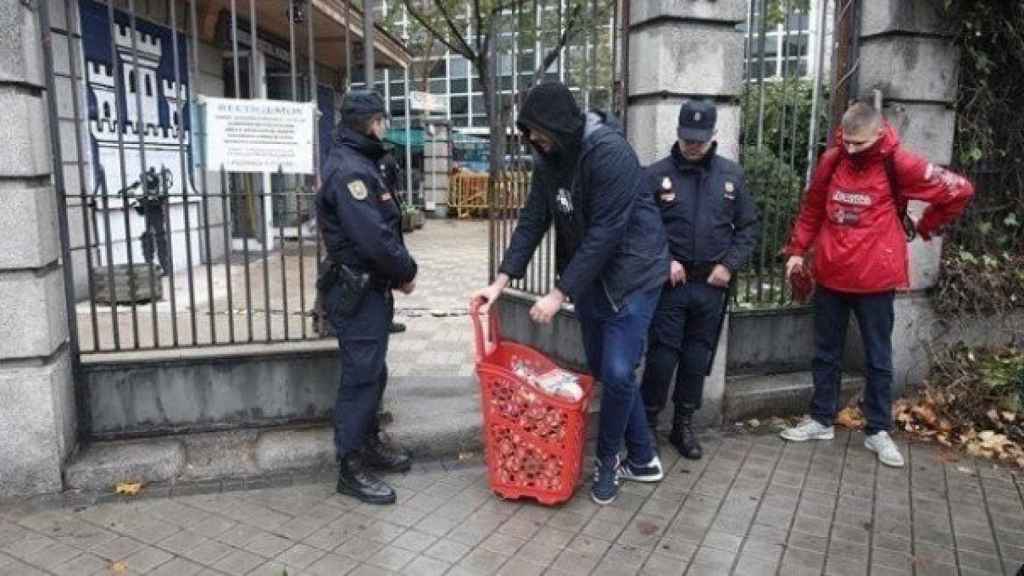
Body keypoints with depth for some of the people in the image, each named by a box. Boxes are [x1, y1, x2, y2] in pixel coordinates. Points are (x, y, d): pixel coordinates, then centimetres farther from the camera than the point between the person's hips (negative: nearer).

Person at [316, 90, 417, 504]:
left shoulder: (359, 164, 15)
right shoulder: (348, 169, -20)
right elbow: (374, 237, -26)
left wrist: (398, 271, 4)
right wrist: (406, 272, -11)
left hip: (371, 287, 10)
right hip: (357, 292, -10)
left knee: (373, 372, 19)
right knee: (360, 376, -3)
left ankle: (369, 443, 33)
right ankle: (351, 468, 8)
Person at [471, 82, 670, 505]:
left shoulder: (610, 153, -23)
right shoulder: (550, 160, 1)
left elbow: (605, 233, -26)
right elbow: (532, 220, 4)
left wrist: (559, 294, -24)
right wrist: (501, 280, -3)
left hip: (631, 274, -8)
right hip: (588, 276, 8)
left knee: (616, 372, -10)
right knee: (603, 370, 11)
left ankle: (607, 459, 15)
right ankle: (643, 459, 26)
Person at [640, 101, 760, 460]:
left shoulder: (731, 174, 6)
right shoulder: (657, 174, -2)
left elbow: (749, 227, 10)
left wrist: (730, 265, -2)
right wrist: (662, 261, -11)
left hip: (712, 285, 3)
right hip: (669, 284, -3)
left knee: (697, 359, 11)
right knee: (662, 357, -1)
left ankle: (684, 426, 25)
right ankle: (645, 423, 16)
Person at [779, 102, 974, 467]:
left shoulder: (899, 165, -11)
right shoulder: (831, 160, 1)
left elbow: (959, 191, -4)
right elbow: (812, 209, 12)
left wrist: (924, 229, 3)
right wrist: (797, 250, 10)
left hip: (875, 280, -3)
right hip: (829, 276, 4)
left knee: (878, 359, 9)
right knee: (826, 354, 13)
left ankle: (878, 431, 22)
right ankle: (821, 420, 27)